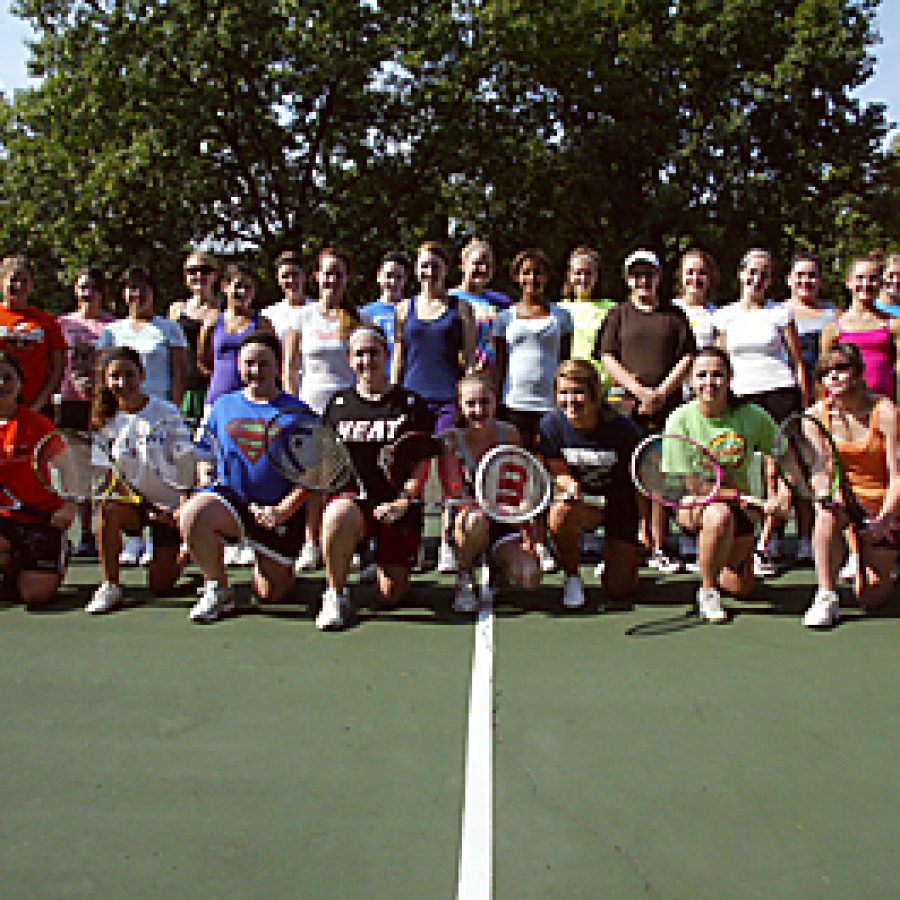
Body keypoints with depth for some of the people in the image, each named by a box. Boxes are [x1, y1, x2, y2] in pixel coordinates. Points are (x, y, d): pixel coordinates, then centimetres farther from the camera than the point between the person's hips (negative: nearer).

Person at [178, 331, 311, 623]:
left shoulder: (297, 412, -1)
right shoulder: (224, 405, 9)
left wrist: (284, 510, -14)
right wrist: (209, 485, 1)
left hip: (280, 510, -2)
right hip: (230, 497, 2)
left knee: (270, 595, 0)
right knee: (191, 515, -31)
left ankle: (275, 563, 38)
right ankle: (219, 590, -10)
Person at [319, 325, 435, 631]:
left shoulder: (411, 404, 5)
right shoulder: (338, 404, 10)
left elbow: (422, 461, 1)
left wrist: (403, 500, -12)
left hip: (399, 505, 0)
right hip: (353, 499, 1)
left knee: (392, 595, -3)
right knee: (337, 515, -38)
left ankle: (388, 567, 35)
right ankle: (335, 596, -17)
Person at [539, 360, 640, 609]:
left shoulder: (623, 429, -21)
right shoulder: (552, 425, -16)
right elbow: (559, 472, -6)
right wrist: (570, 485, -30)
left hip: (622, 504, -1)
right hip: (583, 501, 1)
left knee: (618, 591, -4)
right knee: (560, 514, -37)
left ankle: (625, 558, 35)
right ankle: (572, 578, -9)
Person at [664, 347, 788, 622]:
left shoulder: (752, 416, -10)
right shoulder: (680, 420, -16)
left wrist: (783, 491, -16)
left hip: (740, 506, 4)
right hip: (694, 505, -3)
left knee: (741, 587, 6)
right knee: (720, 514, -40)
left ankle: (714, 569, 44)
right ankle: (707, 592, -17)